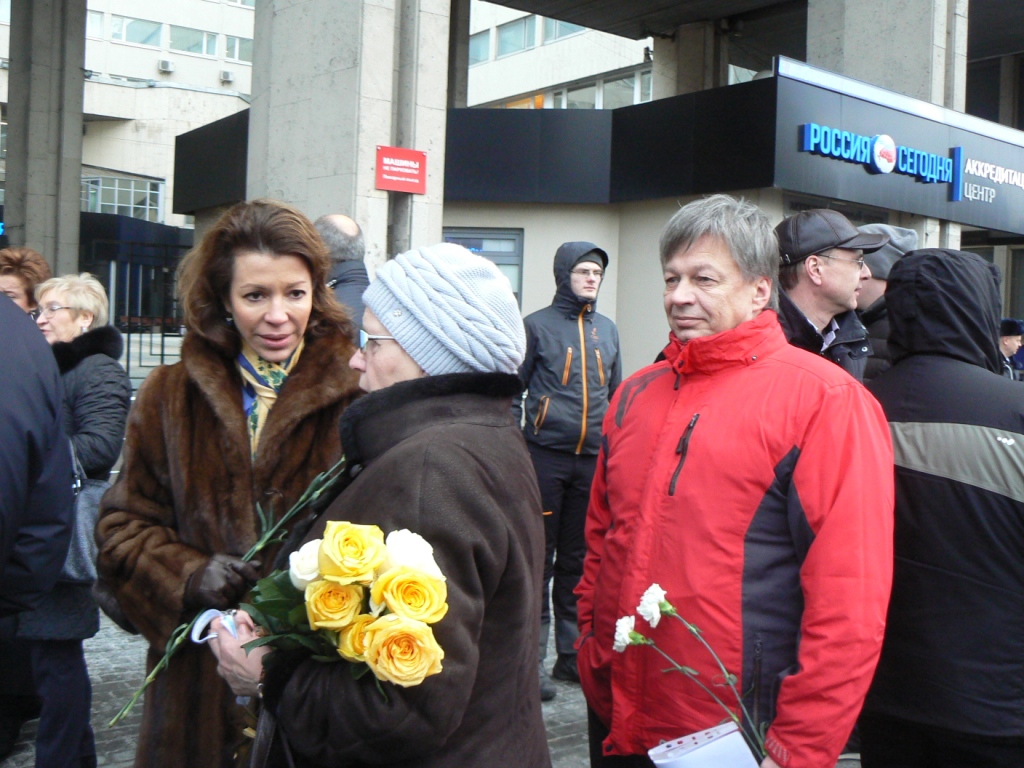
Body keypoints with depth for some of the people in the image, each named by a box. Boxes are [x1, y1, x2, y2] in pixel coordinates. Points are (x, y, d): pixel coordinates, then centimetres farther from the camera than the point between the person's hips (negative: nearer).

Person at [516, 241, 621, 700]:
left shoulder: (607, 330, 15)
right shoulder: (537, 326, 1)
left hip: (594, 460, 4)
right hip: (546, 457, -4)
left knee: (579, 560, 12)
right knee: (539, 560, 0)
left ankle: (573, 654, 22)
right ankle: (531, 659, 7)